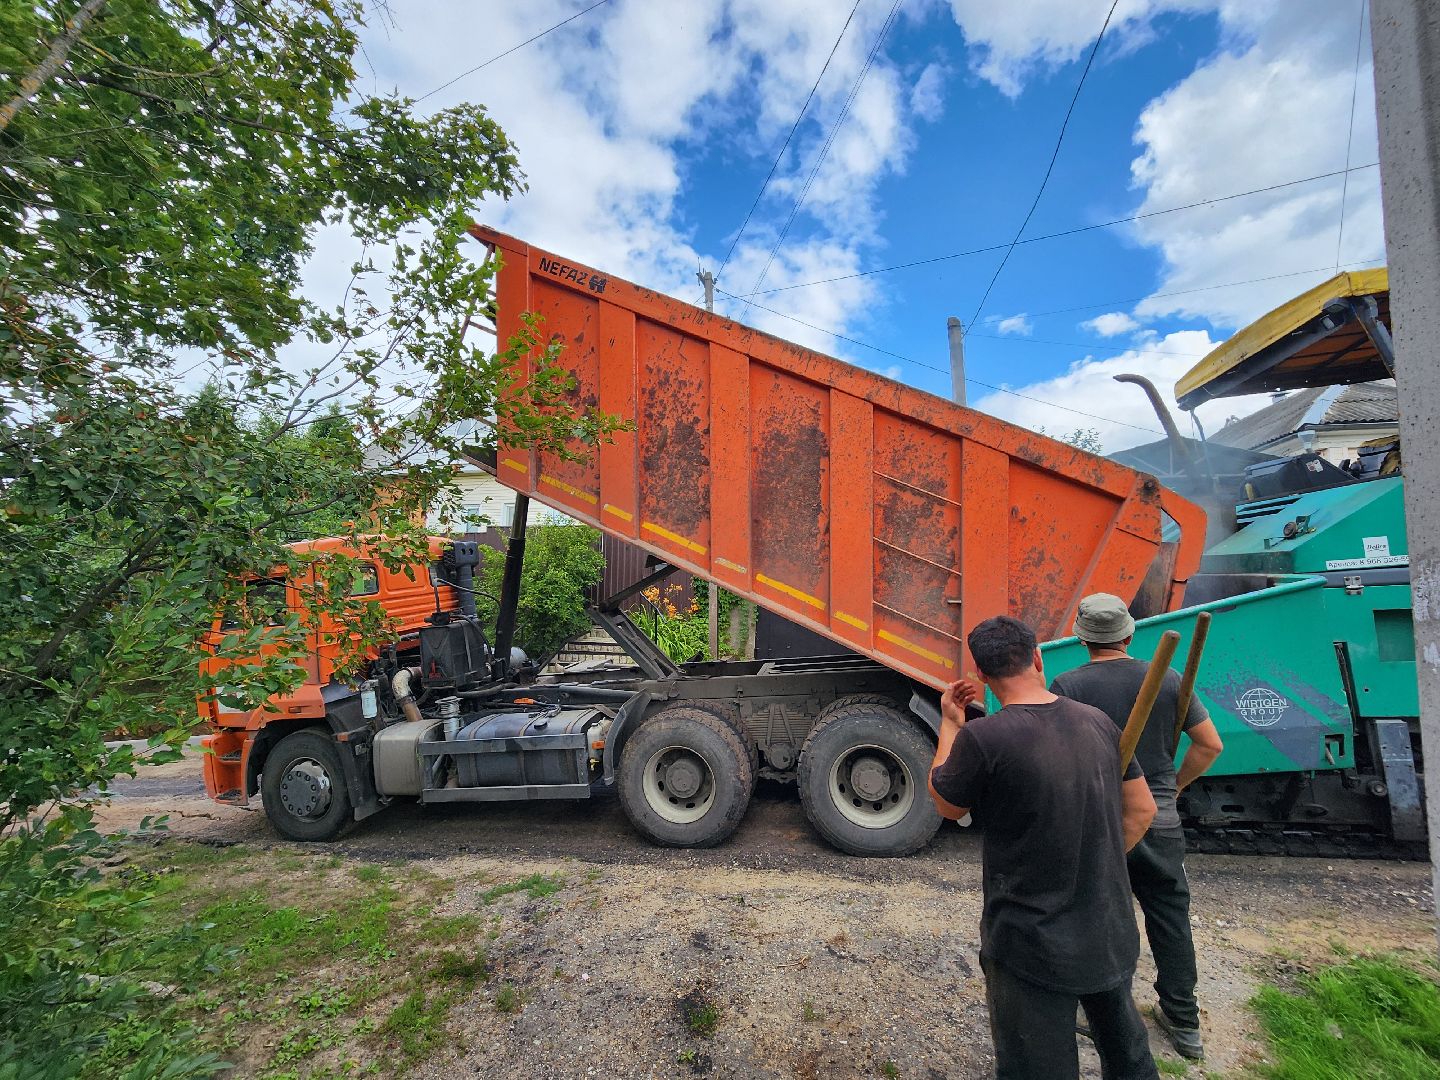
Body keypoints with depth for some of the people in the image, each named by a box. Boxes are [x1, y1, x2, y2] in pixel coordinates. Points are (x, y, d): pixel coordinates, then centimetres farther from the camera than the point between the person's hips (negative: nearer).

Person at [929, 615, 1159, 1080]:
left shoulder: (982, 739, -26)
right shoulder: (1097, 723, -6)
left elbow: (947, 805, -7)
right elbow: (1141, 810, 5)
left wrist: (950, 725, 1)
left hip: (1033, 948, -6)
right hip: (1112, 936, 6)